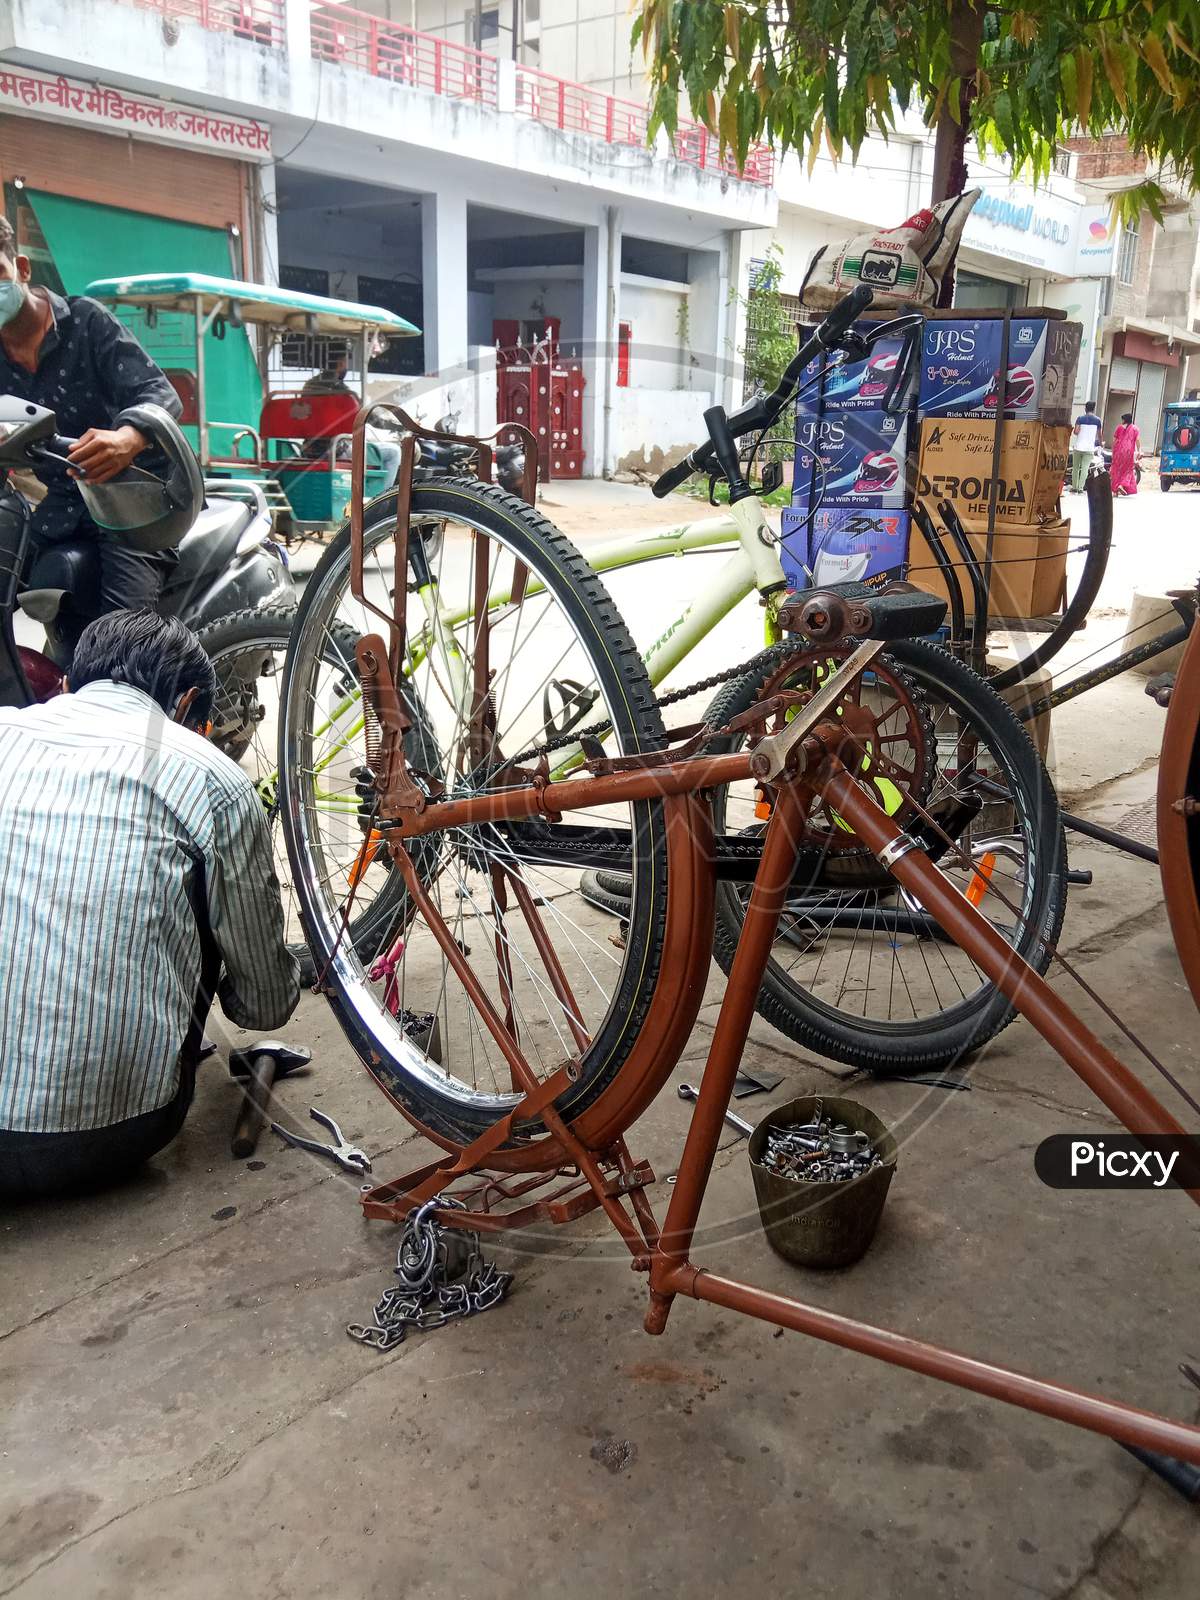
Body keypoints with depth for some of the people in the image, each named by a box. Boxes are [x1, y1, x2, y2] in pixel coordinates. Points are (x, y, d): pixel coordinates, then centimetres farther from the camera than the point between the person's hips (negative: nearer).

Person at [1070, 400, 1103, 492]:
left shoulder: (1080, 418, -1)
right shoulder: (1097, 420, 2)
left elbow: (1076, 432, -11)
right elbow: (1100, 435, 9)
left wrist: (1073, 430, 12)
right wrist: (1100, 441, 29)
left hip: (1078, 447, 0)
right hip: (1089, 448, 0)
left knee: (1075, 467, 10)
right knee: (1085, 468, -3)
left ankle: (1074, 487, 12)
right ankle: (1081, 487, -12)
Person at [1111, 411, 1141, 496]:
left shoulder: (1120, 428, 5)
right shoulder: (1134, 428, 4)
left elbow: (1114, 440, 3)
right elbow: (1137, 440, -4)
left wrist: (1113, 450, 10)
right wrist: (1138, 451, 0)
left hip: (1119, 450, 0)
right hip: (1129, 451, 0)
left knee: (1117, 469, 7)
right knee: (1128, 470, 9)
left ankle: (1115, 489, 2)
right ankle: (1122, 485, -13)